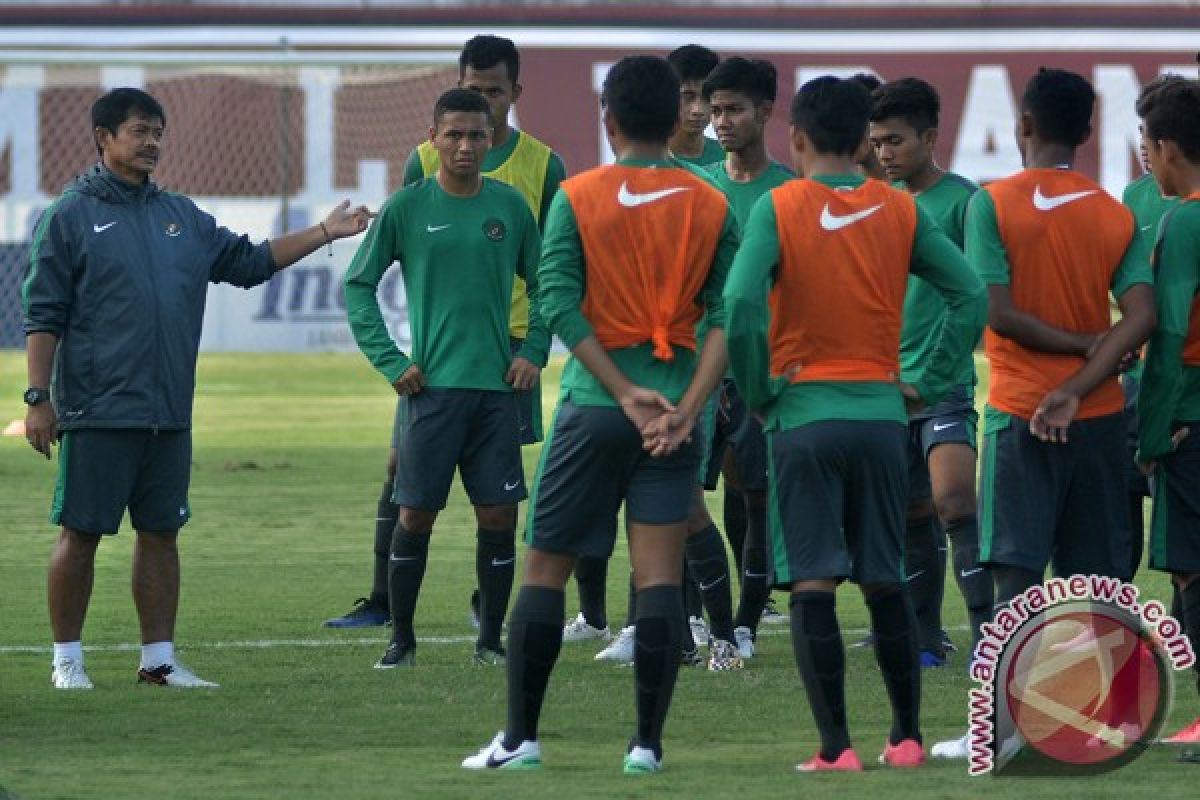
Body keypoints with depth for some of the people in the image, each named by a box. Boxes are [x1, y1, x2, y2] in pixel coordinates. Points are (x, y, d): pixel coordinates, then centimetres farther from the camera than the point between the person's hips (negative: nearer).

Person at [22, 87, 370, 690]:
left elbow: (249, 262, 22)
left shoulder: (181, 217, 14)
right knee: (81, 533, -1)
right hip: (97, 412, -6)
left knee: (161, 532, 8)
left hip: (169, 414, 6)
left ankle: (159, 660, 14)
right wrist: (38, 398, -11)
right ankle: (67, 659, 7)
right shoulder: (71, 216, -3)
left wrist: (323, 233, 15)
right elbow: (43, 316, -5)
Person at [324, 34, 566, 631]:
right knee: (403, 467, -1)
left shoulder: (542, 166, 3)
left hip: (509, 339, -1)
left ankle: (489, 602, 12)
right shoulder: (425, 161, 4)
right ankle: (382, 601, 5)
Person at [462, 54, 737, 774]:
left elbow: (560, 304, -11)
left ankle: (521, 737, 7)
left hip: (592, 410, -1)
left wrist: (625, 392, -13)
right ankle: (648, 743, -7)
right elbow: (726, 317, -5)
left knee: (545, 570, 7)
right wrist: (687, 409, -11)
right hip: (675, 407, 1)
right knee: (660, 574, -1)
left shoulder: (576, 198, -1)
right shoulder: (713, 208, 4)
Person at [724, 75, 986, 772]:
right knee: (886, 583, 14)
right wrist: (933, 384, 6)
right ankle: (907, 736, 18)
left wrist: (757, 390, -6)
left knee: (812, 584, -2)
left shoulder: (778, 208, -6)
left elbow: (742, 302, -18)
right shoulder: (902, 212, 4)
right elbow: (971, 296, 0)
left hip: (804, 417, -3)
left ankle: (836, 748, -7)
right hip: (881, 416, 3)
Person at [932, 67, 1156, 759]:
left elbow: (997, 312, -15)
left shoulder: (993, 204, -7)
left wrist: (1076, 342, -3)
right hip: (1099, 415, 3)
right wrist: (1079, 384, -11)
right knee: (1099, 573, 7)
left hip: (1020, 415, -3)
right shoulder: (1117, 215, 4)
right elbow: (1142, 318, -7)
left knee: (1016, 573, -5)